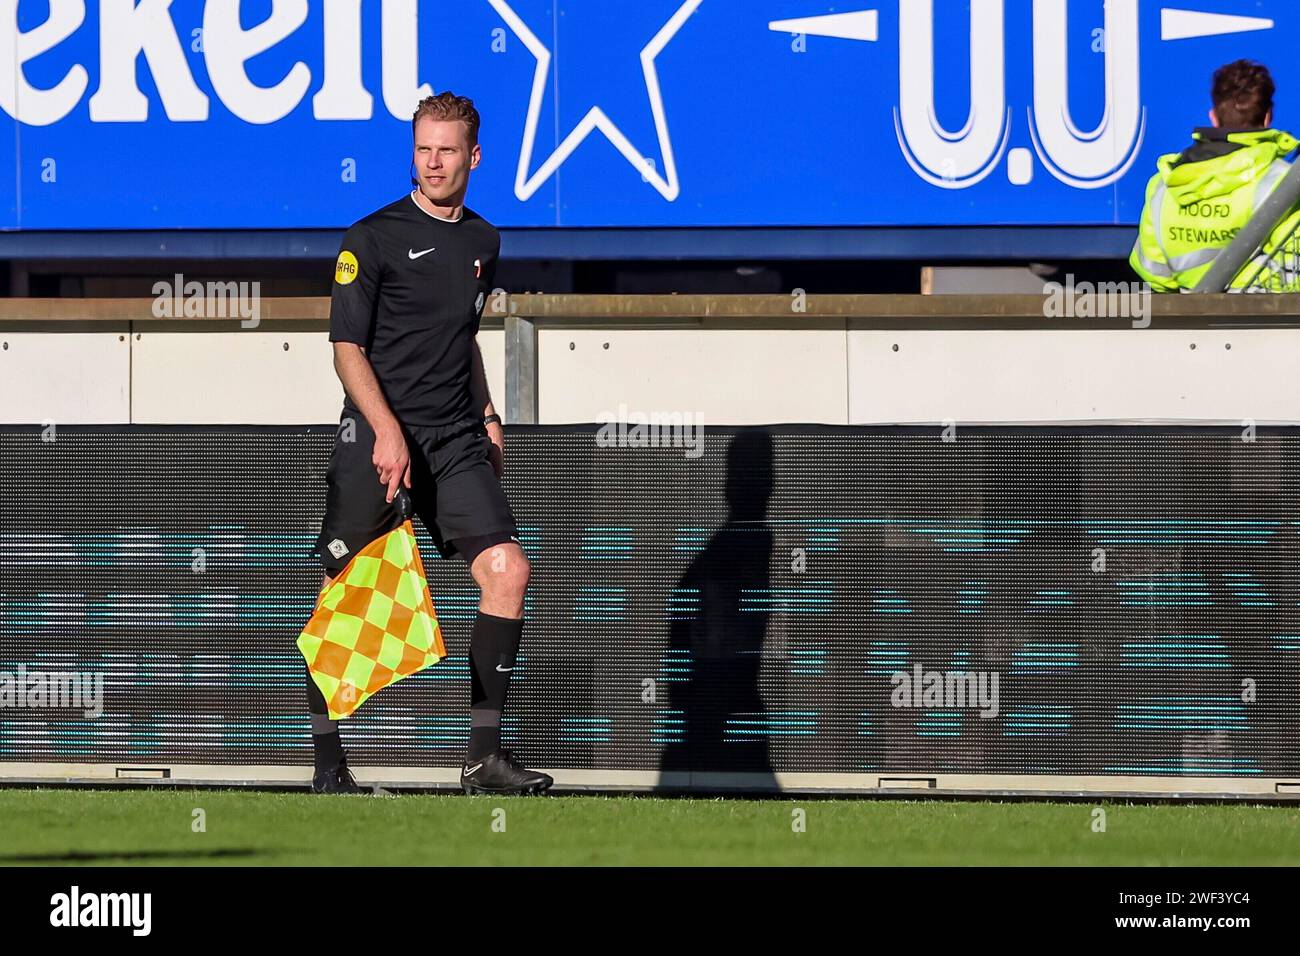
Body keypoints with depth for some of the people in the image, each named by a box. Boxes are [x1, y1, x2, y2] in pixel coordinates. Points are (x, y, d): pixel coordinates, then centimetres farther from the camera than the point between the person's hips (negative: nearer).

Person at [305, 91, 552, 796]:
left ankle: (483, 756, -7)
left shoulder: (482, 241, 15)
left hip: (457, 444, 5)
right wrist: (386, 431, -19)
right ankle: (327, 763, 8)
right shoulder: (373, 239, -3)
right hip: (378, 437, -5)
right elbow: (348, 347, -7)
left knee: (507, 570, -10)